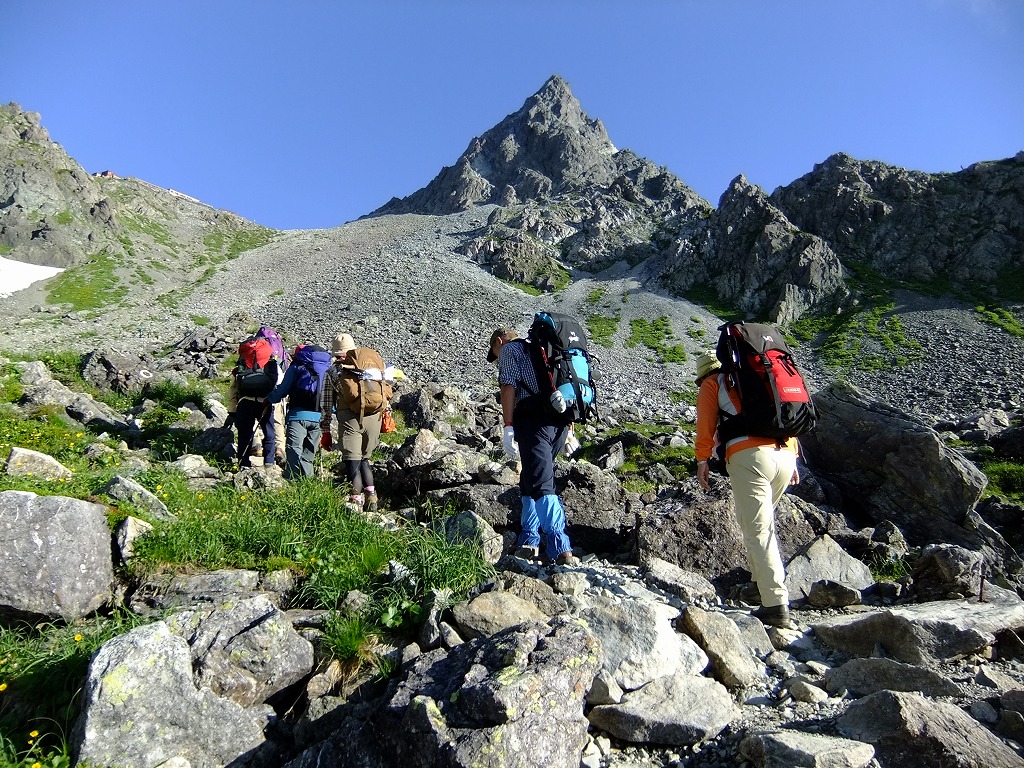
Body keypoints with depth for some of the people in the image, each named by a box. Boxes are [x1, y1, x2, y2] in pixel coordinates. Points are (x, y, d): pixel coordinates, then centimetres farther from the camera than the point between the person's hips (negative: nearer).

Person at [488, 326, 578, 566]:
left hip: (534, 419, -8)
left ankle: (561, 548, -19)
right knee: (532, 478, 18)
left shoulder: (509, 349, 11)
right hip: (561, 419, 8)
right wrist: (567, 432, 27)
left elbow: (508, 385, -6)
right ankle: (528, 540, 20)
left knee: (541, 483, -11)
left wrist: (508, 426, -12)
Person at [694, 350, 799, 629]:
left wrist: (702, 462, 10)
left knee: (757, 531, -7)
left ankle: (776, 607, -11)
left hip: (749, 457, -6)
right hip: (785, 455, 6)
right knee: (763, 519, 26)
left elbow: (705, 424, 5)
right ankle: (774, 575, 20)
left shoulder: (712, 384, 17)